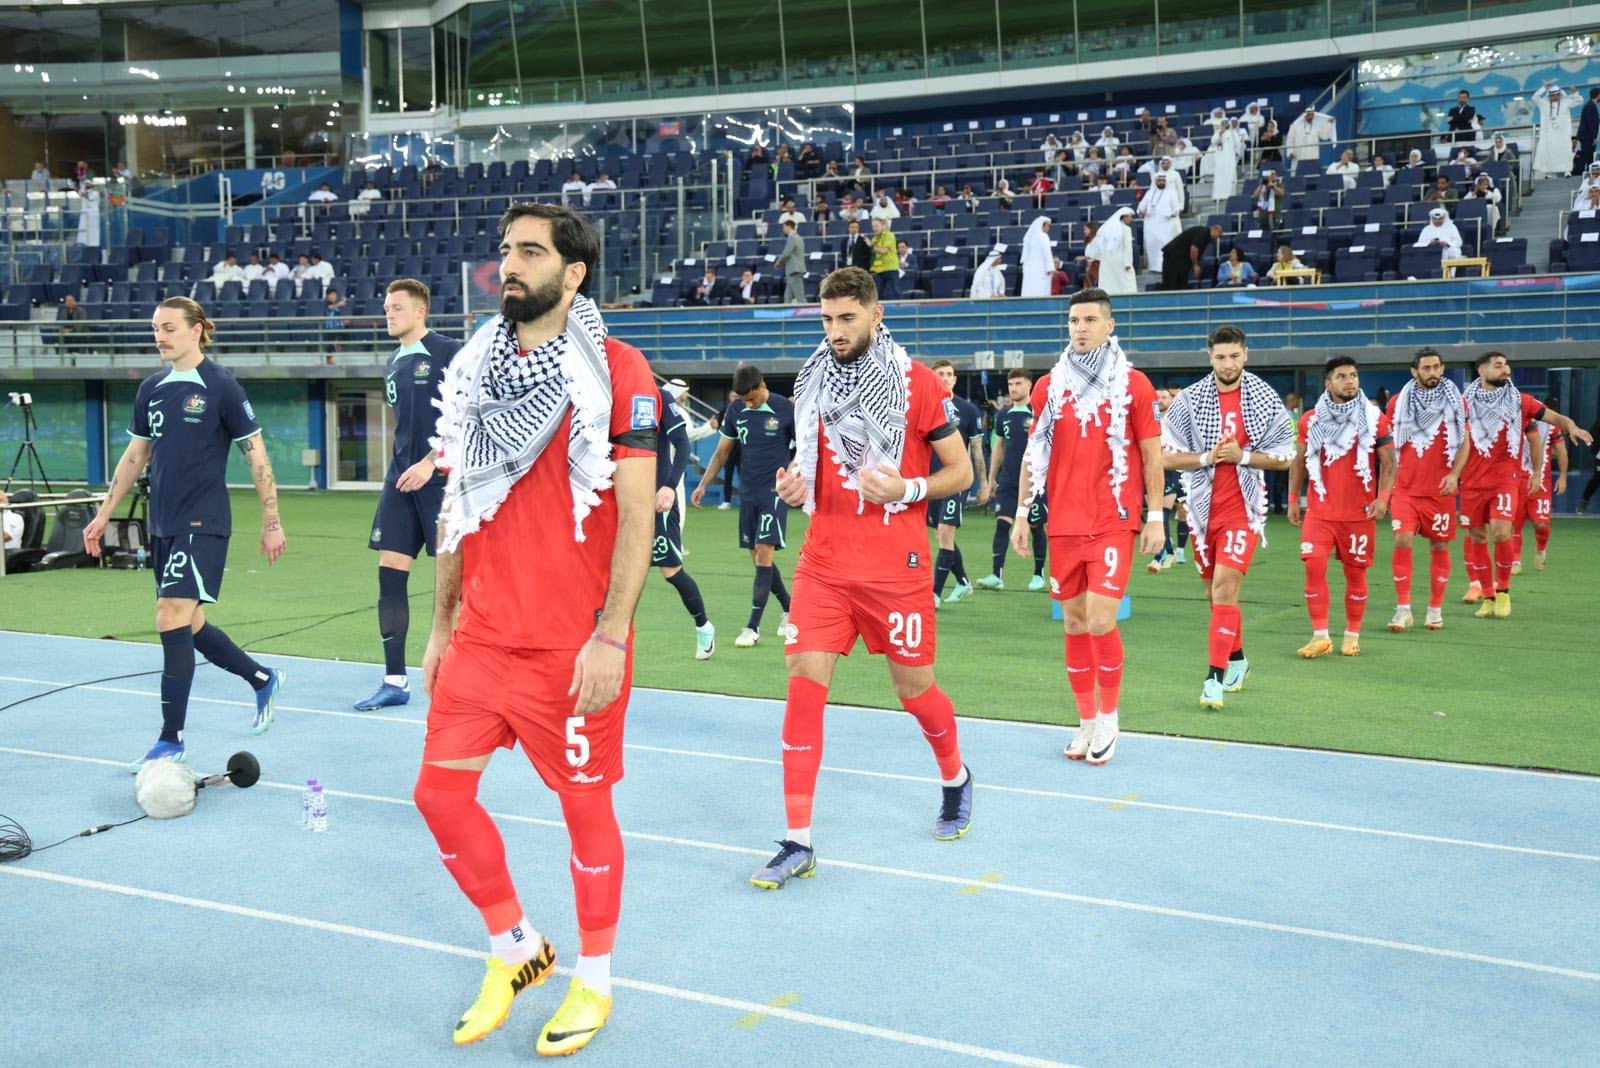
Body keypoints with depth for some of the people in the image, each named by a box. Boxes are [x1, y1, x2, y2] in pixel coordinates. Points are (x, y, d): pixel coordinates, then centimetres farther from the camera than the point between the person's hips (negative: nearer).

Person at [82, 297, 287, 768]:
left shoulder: (221, 387, -8)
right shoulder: (151, 389, 10)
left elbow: (256, 455, -6)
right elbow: (135, 455, 19)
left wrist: (272, 523, -7)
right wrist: (104, 514, 17)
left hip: (203, 524, -7)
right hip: (163, 525, 7)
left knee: (174, 621, -12)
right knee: (189, 627, 12)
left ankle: (171, 739, -4)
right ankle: (263, 679, 34)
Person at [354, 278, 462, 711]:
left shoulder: (449, 353, -6)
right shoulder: (393, 365, 16)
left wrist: (430, 462, -18)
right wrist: (403, 466, 17)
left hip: (441, 480, -7)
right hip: (400, 481, 7)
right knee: (390, 574, 2)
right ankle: (395, 681, 10)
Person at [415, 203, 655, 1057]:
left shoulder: (616, 370, -9)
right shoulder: (474, 369, 9)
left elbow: (636, 516, -12)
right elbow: (457, 510, 14)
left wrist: (611, 638, -17)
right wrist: (441, 626, 14)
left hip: (573, 644, -6)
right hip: (481, 635, 6)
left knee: (584, 804, 6)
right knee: (441, 792, 7)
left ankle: (594, 982, 27)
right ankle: (514, 952, 30)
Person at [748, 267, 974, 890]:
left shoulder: (916, 382, -6)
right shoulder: (813, 382, 7)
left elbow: (961, 471, -1)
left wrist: (905, 489, -18)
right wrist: (795, 484, -2)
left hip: (895, 566, -3)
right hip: (824, 562, 3)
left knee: (913, 685, 9)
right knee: (803, 682, -7)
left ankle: (955, 780, 41)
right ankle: (798, 843, 1)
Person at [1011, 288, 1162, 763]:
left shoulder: (1133, 383, -1)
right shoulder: (1048, 386, 7)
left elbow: (1151, 454, 2)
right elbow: (1033, 452, 12)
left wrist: (1155, 517, -2)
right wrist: (1021, 514, 7)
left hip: (1113, 523, -3)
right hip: (1063, 524, 3)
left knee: (1100, 621, -11)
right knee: (1074, 623, 7)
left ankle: (1108, 716, 11)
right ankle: (1086, 722, 20)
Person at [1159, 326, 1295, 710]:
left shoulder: (1266, 399, 0)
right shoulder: (1189, 400, 1)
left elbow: (1285, 458, 2)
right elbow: (1167, 455, 1)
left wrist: (1243, 455, -13)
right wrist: (1207, 457, -14)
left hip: (1243, 507, -3)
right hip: (1203, 507, 3)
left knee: (1225, 587, -15)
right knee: (1215, 591, 13)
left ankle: (1215, 677, -13)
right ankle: (1236, 659, 35)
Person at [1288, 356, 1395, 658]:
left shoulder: (1375, 418, 0)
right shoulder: (1311, 420, 5)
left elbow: (1388, 462, 0)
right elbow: (1299, 461, 13)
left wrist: (1383, 497, -13)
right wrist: (1293, 500, 8)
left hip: (1359, 512, -1)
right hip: (1320, 511, 1)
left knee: (1355, 571, 6)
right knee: (1314, 564, -12)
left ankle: (1352, 635, 20)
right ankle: (1320, 636, -5)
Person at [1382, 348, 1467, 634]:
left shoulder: (1455, 401, 2)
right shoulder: (1398, 402, 4)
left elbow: (1463, 442, 3)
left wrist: (1453, 474, -12)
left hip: (1440, 489, 0)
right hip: (1405, 488, 0)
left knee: (1439, 546, 6)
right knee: (1402, 540, -13)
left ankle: (1435, 609, 19)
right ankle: (1403, 609, -6)